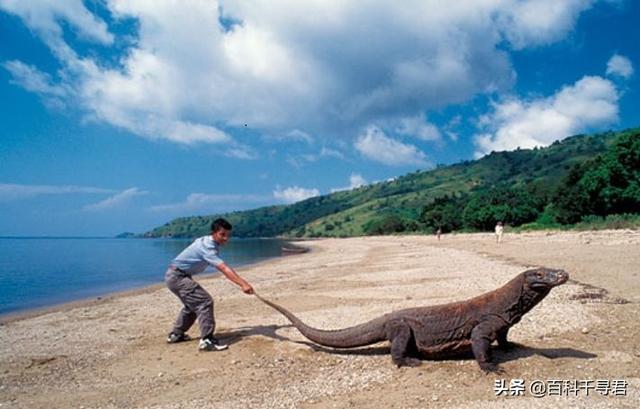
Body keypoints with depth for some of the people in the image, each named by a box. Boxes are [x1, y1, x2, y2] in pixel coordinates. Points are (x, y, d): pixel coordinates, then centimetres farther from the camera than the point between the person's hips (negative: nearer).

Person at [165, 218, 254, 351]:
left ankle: (176, 334, 35)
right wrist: (243, 284, -46)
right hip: (177, 276, -10)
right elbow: (224, 269, -37)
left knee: (192, 304, 24)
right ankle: (207, 340, -16)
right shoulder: (207, 247, -25)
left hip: (175, 276, 10)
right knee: (205, 302, -16)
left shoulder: (207, 241, 4)